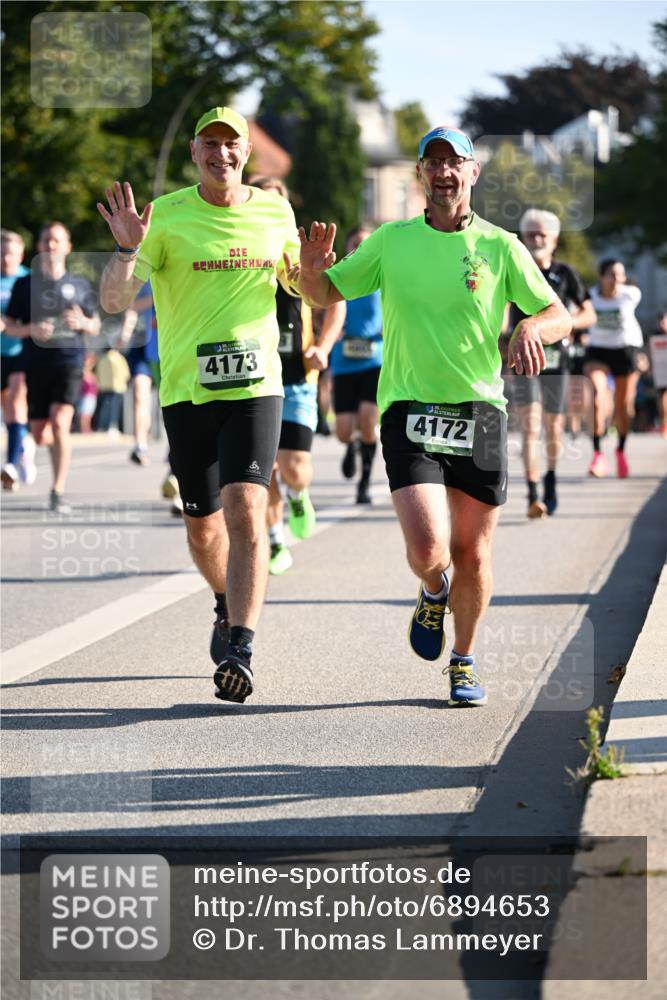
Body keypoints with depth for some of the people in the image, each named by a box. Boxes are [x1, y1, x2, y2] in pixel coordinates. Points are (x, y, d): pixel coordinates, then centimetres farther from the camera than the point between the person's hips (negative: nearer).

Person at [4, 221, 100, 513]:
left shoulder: (80, 285, 9)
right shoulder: (25, 284, 7)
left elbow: (95, 327, 15)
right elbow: (10, 326, 9)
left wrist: (82, 323, -8)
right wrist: (31, 330, -12)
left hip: (70, 360, -2)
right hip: (37, 363, 2)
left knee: (59, 423, -19)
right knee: (39, 435, 3)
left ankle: (58, 492, -14)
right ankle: (61, 444, 40)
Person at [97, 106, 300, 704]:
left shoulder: (276, 213, 6)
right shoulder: (166, 216, -3)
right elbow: (115, 300, -9)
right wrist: (127, 249, -27)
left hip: (256, 386, 0)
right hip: (186, 389, 0)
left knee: (245, 510, -18)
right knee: (202, 526, 11)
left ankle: (240, 650, -22)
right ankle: (228, 607, 42)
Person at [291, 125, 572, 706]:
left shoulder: (500, 246, 3)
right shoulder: (391, 241, 5)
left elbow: (560, 316, 5)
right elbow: (325, 295, 12)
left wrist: (530, 329, -18)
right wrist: (310, 271, -11)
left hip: (479, 412, 1)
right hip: (409, 411, -1)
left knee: (471, 555, 5)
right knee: (427, 549, -16)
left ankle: (464, 662, 27)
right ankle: (433, 593, 21)